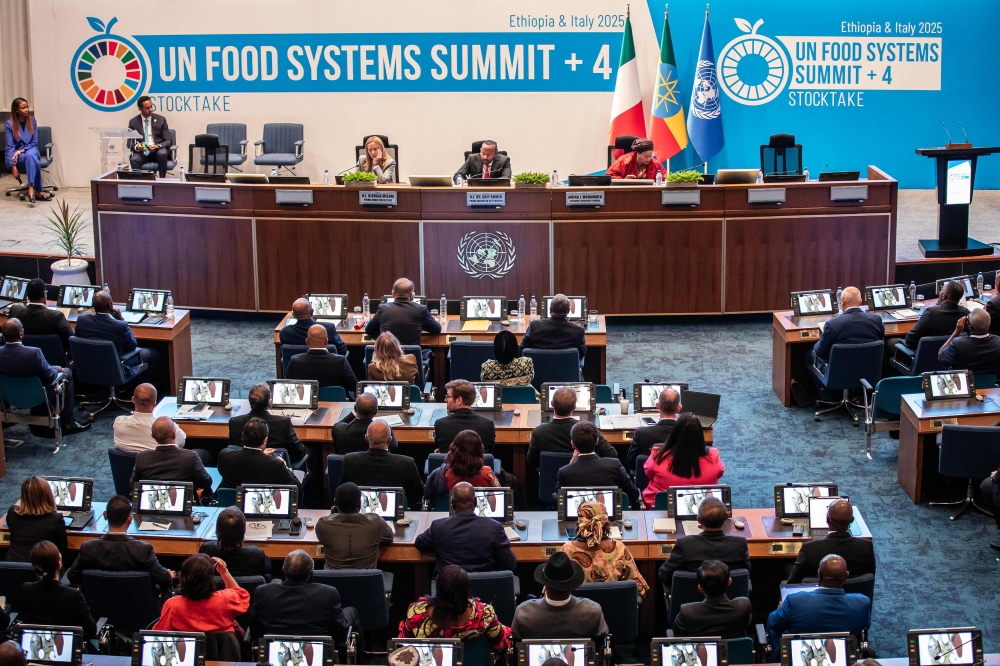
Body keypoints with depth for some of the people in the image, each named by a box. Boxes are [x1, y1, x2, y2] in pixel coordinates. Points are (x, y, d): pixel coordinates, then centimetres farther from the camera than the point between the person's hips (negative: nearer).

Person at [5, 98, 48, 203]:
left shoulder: (32, 120, 1)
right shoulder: (9, 124, -9)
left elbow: (35, 142, 3)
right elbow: (9, 147, -11)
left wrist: (22, 150, -15)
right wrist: (13, 166, -20)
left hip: (30, 150, 2)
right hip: (16, 154, -2)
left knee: (30, 155, -36)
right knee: (34, 161, -35)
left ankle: (31, 189, -44)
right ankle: (38, 191, -38)